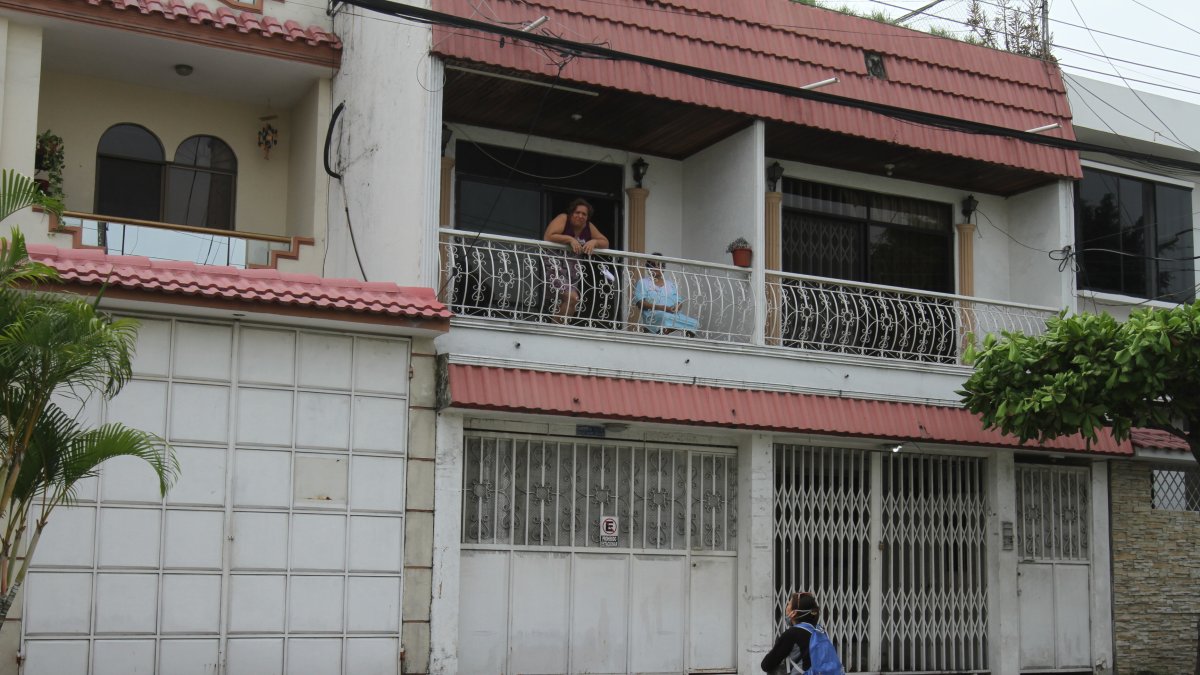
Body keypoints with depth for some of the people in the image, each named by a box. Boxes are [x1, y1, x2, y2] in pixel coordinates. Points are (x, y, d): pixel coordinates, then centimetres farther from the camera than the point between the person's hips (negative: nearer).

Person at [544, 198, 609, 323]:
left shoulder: (588, 227, 11)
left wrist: (594, 242, -10)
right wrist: (570, 239, -20)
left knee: (570, 299, -5)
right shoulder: (563, 219, -5)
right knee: (572, 297, -21)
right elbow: (547, 237, -18)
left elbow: (605, 243, 12)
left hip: (572, 267, 7)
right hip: (555, 262, -7)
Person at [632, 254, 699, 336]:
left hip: (673, 315, 5)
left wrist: (676, 308, -8)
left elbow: (679, 302, 19)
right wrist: (661, 307, -16)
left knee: (694, 323, -25)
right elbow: (640, 302, -4)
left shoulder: (670, 283, 26)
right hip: (653, 315, -5)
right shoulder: (643, 282, 11)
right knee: (665, 317, -42)